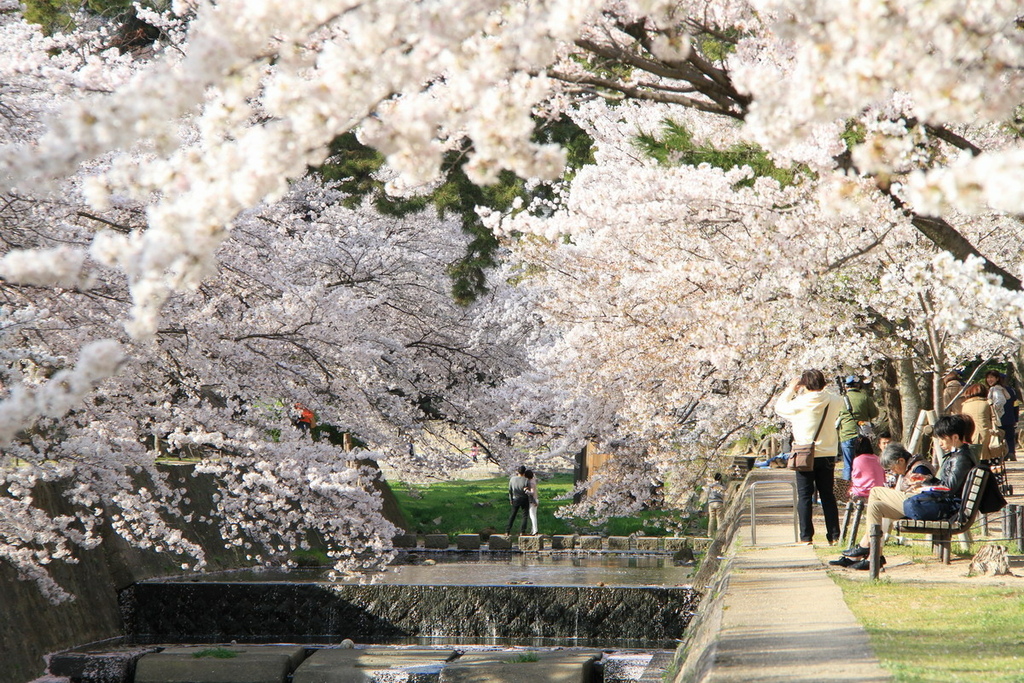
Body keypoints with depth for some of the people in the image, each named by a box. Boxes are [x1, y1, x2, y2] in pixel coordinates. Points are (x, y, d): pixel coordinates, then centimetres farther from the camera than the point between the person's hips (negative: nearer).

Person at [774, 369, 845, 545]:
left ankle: (806, 537, -1)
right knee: (828, 495, 11)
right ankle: (834, 535, 10)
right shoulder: (833, 401, -3)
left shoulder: (802, 402, -13)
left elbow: (780, 407, 2)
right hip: (828, 454, 4)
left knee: (804, 496, 2)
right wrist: (826, 387, 19)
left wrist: (791, 389, 11)